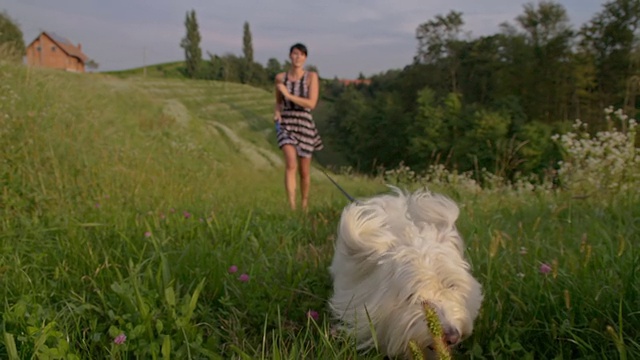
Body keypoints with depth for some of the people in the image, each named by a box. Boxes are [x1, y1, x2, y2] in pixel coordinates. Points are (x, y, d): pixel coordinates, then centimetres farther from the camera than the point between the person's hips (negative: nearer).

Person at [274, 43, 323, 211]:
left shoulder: (312, 76, -3)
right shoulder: (280, 77, 5)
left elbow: (312, 104, -13)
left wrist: (289, 95, -17)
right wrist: (277, 112, -3)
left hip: (305, 125, 0)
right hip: (286, 125, 1)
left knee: (304, 171, 9)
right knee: (291, 164, -22)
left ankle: (304, 206, 31)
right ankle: (292, 207, -23)